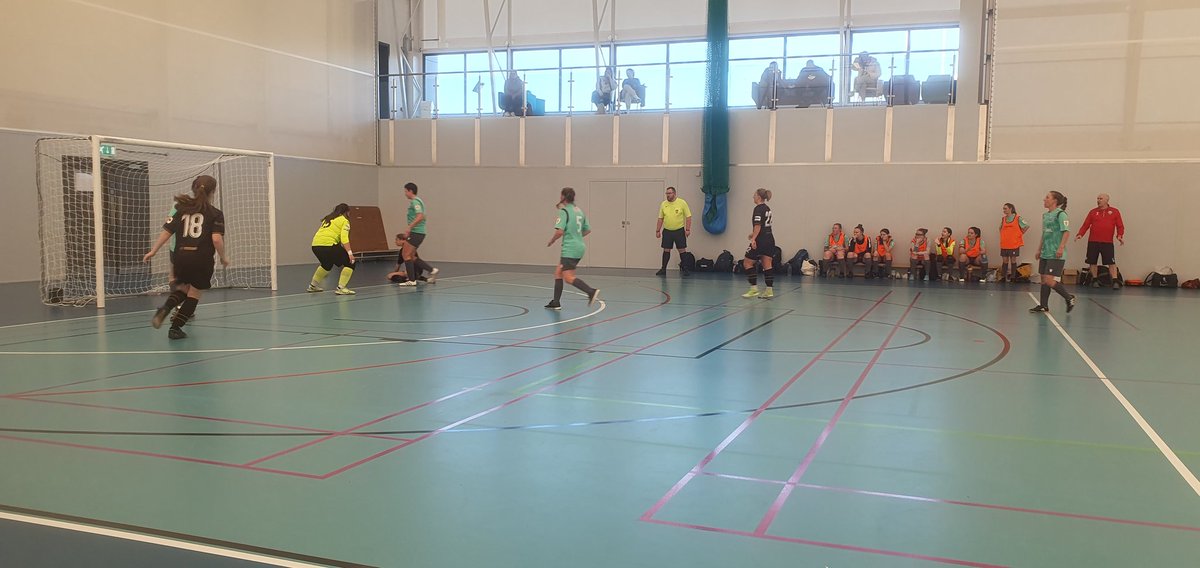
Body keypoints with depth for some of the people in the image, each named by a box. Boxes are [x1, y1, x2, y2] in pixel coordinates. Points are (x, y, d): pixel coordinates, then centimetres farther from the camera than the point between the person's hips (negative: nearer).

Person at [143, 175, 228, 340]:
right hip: (202, 259, -5)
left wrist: (153, 251, 15)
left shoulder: (182, 210, 12)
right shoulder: (215, 214, -1)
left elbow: (166, 232, 9)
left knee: (183, 288, 25)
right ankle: (175, 328, 9)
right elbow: (217, 239, -13)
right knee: (194, 294, 10)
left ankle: (164, 310, -1)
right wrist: (223, 257, 1)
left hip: (181, 257, 5)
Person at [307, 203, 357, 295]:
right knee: (350, 262, 2)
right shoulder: (344, 221, 6)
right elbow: (344, 237, -9)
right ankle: (341, 288, -7)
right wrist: (350, 253, -16)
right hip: (328, 244, -8)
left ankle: (313, 285, 43)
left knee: (327, 265, 35)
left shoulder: (327, 219, 28)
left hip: (315, 245, 8)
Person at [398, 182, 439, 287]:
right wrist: (409, 230, 25)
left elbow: (420, 216, -27)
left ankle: (412, 280, -4)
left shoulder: (415, 202, -13)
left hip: (416, 233, -10)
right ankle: (432, 270, 13)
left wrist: (409, 227, -29)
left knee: (406, 255, -6)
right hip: (419, 232, 10)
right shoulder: (417, 201, 18)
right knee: (411, 256, 14)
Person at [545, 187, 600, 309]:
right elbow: (587, 229, 18)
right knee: (558, 272, 15)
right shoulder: (579, 210, 13)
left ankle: (591, 291, -21)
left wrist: (551, 241, -3)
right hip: (580, 246, 9)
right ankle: (556, 303, 16)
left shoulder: (564, 211, -11)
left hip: (570, 248, -9)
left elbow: (560, 231, -20)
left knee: (568, 277, -8)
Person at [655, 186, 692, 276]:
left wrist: (688, 229, -12)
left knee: (682, 250, 1)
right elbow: (660, 218, 10)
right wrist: (658, 230, 6)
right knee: (666, 250, 5)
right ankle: (663, 269, 11)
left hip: (679, 231, -3)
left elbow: (688, 217, -6)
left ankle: (684, 269, 10)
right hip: (667, 231, 3)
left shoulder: (682, 203, -6)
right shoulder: (663, 204, 4)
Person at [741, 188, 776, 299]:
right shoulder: (767, 209, 16)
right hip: (770, 239, 9)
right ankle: (769, 290, 3)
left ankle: (754, 289, -3)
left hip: (760, 240, -9)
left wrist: (753, 239, -29)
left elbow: (758, 225, -22)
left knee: (747, 263, 1)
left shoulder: (758, 209, -11)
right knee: (767, 265, 6)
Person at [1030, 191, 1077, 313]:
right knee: (1043, 279, 10)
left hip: (1056, 254, -8)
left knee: (1049, 280, -12)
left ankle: (1069, 298, 7)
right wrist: (1039, 249, 22)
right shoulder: (1045, 215, 14)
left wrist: (1061, 247, -25)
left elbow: (1066, 231, -17)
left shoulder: (1060, 214, -10)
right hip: (1045, 253, 8)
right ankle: (1043, 305, 17)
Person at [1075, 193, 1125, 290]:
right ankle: (1094, 280, 18)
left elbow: (1120, 226, 4)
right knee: (1092, 262, 5)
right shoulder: (1093, 212, 9)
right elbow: (1085, 225, 6)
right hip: (1093, 242, 2)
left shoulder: (1114, 212, 5)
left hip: (1107, 242, -2)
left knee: (1111, 262, -6)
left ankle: (1115, 281, -4)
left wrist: (1120, 236, -11)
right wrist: (1080, 234, -9)